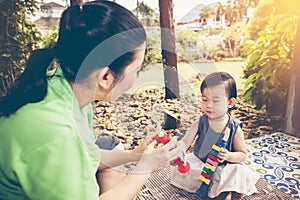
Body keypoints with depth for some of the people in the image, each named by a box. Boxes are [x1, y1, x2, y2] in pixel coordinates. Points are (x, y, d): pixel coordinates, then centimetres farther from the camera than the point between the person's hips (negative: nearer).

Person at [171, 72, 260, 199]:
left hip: (223, 167, -1)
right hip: (198, 162, 2)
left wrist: (229, 156, -26)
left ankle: (227, 190, 0)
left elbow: (243, 154, -4)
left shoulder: (234, 128, -14)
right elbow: (185, 142, -15)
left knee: (239, 172, -27)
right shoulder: (200, 122, -12)